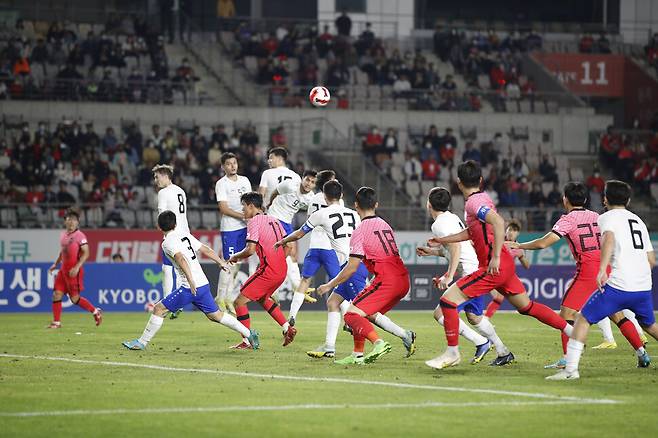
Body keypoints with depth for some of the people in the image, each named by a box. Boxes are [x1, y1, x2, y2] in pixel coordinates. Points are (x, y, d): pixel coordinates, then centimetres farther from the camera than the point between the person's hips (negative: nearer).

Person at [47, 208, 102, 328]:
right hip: (63, 270, 7)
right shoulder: (63, 235, 11)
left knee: (74, 298, -4)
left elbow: (86, 253, -15)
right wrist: (56, 264, 18)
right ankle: (56, 322, 7)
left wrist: (77, 267, -23)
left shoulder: (80, 236, -11)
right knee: (57, 294, 0)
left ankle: (96, 312, 14)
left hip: (74, 271, -7)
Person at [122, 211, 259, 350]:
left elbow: (181, 259, -24)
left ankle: (141, 342, 0)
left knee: (159, 309, -1)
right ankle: (249, 334, 21)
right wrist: (221, 262, 30)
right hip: (204, 284, 8)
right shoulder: (185, 234, 14)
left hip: (190, 287, -8)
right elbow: (205, 250, 17)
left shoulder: (168, 242, -8)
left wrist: (190, 280, -34)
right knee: (215, 315, 20)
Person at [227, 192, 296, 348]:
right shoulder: (273, 220, 16)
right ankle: (287, 328, 24)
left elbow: (250, 250, -18)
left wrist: (235, 257, -1)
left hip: (268, 271, -9)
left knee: (240, 301, -2)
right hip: (282, 270, 9)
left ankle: (247, 341, -2)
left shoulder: (254, 221, -10)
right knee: (262, 298, 31)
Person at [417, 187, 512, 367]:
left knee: (441, 314, -11)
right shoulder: (452, 218, 18)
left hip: (470, 274, -10)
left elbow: (456, 247, -24)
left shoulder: (440, 224, -12)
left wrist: (449, 276, -25)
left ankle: (481, 342, -7)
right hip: (478, 271, 10)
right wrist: (431, 251, 28)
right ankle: (504, 352, 31)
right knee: (474, 317, 24)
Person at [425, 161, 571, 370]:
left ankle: (452, 352, -3)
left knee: (448, 299, -9)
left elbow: (499, 223, -31)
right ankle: (572, 331, 23)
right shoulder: (482, 198, 14)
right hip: (505, 266, 10)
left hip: (495, 267, -10)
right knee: (526, 306, 21)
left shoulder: (474, 202, -15)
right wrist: (442, 241, 33)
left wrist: (495, 257, -32)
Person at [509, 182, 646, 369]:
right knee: (616, 314, 14)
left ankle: (567, 358, -16)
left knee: (567, 311, -4)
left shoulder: (568, 220, -3)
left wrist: (519, 246, 3)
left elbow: (543, 243, -9)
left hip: (587, 271, -6)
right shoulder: (597, 217, 16)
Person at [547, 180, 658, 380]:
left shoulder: (607, 217, 5)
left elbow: (609, 238, -19)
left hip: (619, 284, -6)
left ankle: (571, 369, -13)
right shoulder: (638, 221, 23)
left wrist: (602, 269, -29)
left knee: (583, 319, -1)